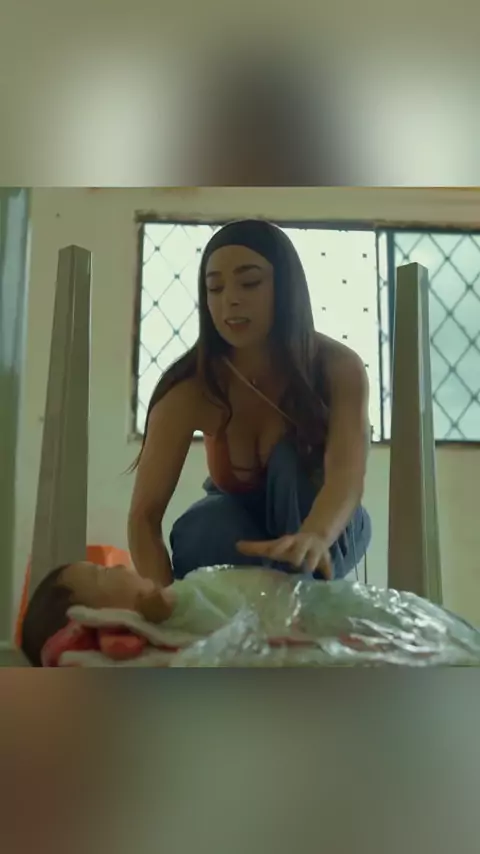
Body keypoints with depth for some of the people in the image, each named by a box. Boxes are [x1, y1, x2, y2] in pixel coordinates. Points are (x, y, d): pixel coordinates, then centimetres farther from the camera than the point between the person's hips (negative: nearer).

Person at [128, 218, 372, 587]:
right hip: (235, 519, 0)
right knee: (204, 528, -35)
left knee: (294, 460, -34)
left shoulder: (338, 367, -27)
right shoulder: (191, 386, -27)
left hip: (326, 524, 0)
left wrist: (314, 537, -67)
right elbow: (145, 514, -29)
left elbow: (347, 474, -44)